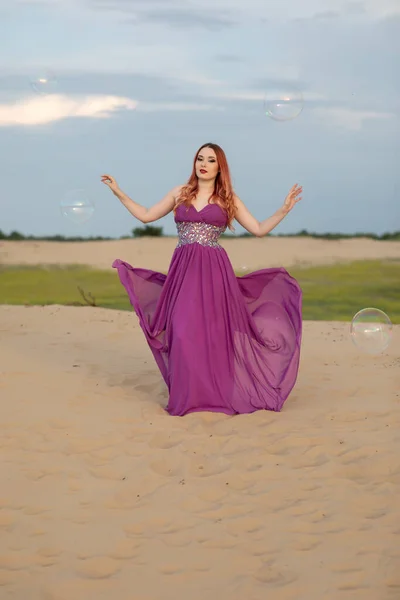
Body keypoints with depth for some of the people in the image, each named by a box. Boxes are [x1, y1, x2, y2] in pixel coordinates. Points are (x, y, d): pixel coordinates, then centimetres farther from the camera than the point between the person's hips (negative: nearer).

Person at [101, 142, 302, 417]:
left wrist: (284, 210, -5)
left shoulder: (228, 199, 7)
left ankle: (219, 393, 8)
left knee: (215, 331, -4)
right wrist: (119, 192, 13)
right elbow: (146, 216, 16)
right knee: (184, 331, -5)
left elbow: (259, 229, 5)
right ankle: (188, 396, 7)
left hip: (214, 270, -1)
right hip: (183, 270, 2)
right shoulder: (180, 193, 11)